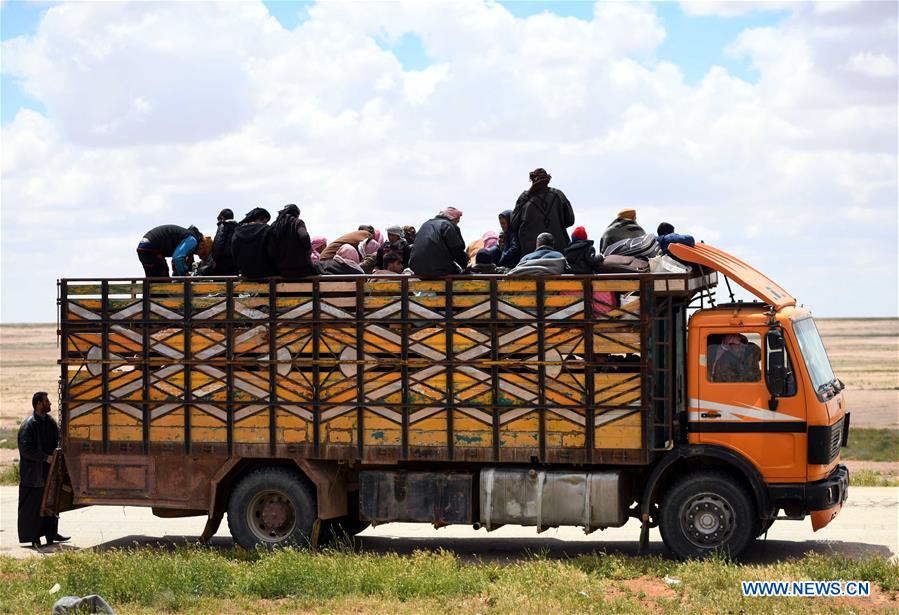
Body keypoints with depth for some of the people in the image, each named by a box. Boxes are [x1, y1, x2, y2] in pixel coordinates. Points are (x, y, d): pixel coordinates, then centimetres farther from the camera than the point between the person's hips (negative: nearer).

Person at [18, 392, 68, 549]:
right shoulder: (29, 425, -14)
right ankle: (32, 537, 6)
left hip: (49, 471, 8)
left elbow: (58, 440, 20)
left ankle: (51, 533, 24)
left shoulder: (49, 421, 10)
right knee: (33, 505, -1)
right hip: (33, 473, -8)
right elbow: (26, 449, -19)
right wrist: (45, 457, -20)